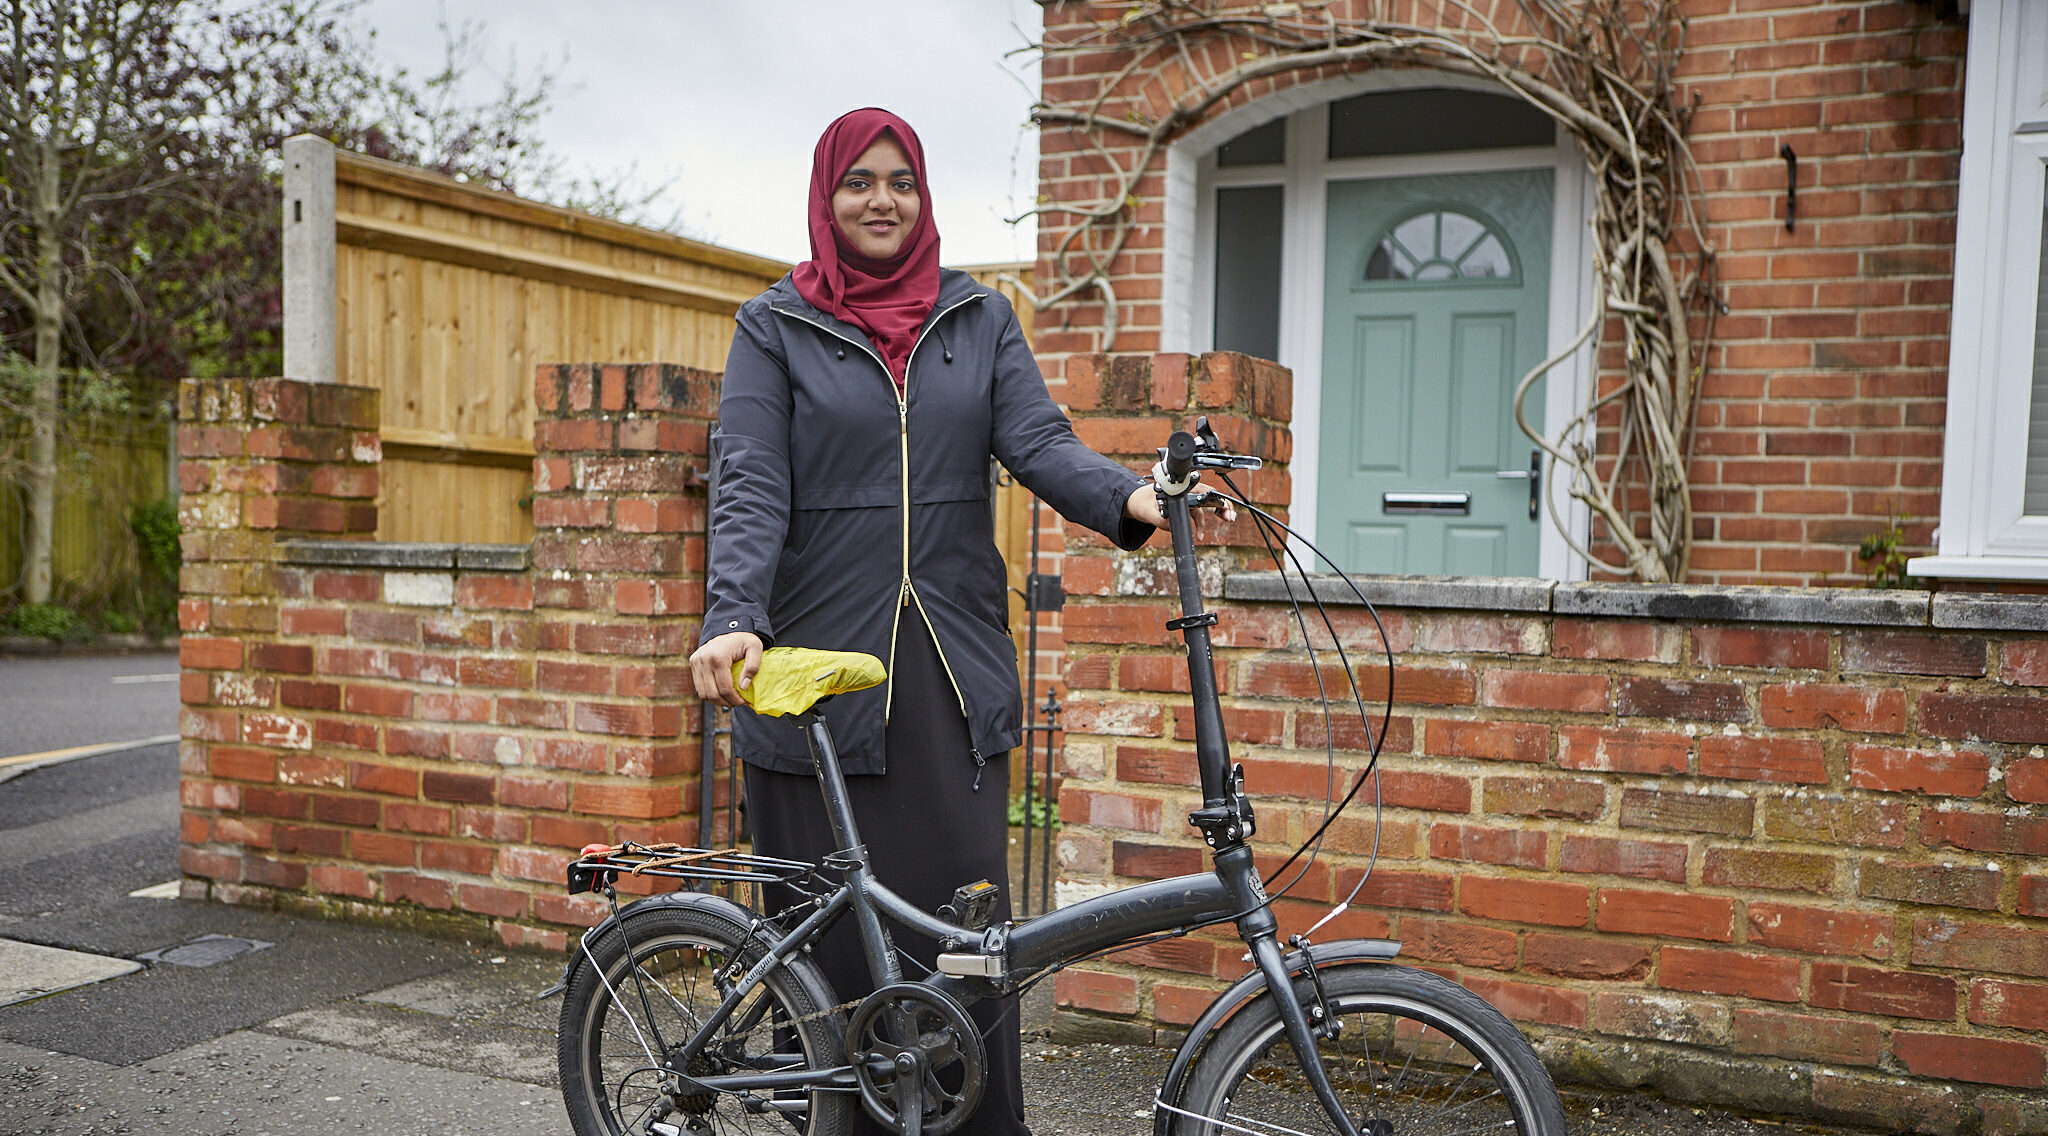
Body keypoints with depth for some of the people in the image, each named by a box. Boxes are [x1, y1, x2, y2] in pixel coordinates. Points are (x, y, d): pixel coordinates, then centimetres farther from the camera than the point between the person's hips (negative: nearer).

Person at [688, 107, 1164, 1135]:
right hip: (818, 665, -1)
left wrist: (1126, 497, -21)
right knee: (830, 937, 3)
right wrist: (732, 617, -23)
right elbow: (750, 489, -5)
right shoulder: (776, 327, 6)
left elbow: (1038, 440, 0)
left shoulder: (979, 318, 13)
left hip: (954, 670, 2)